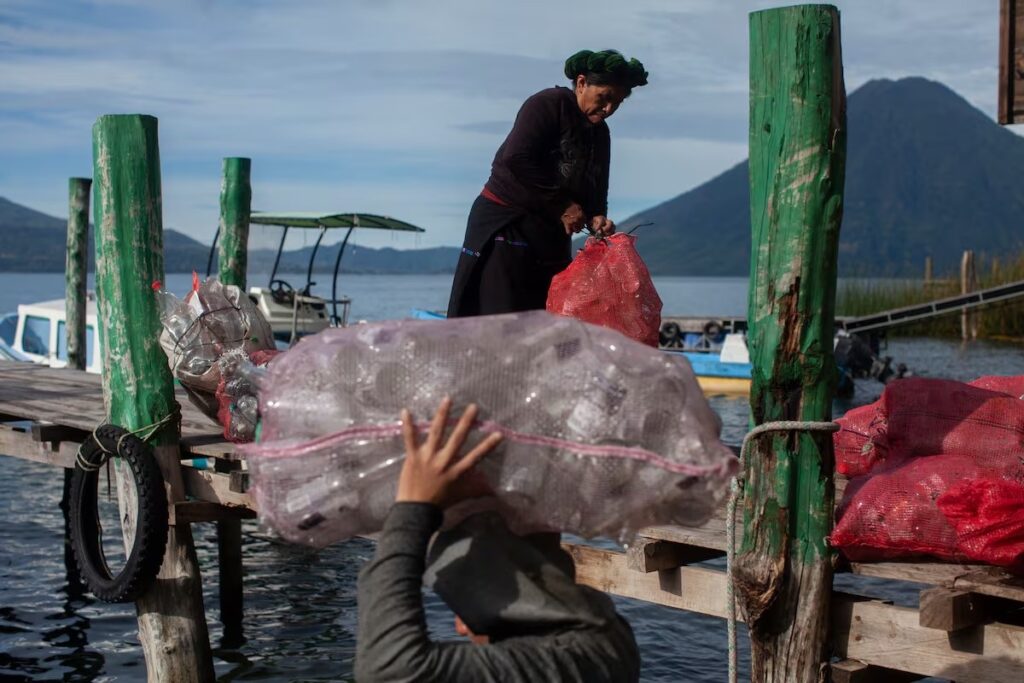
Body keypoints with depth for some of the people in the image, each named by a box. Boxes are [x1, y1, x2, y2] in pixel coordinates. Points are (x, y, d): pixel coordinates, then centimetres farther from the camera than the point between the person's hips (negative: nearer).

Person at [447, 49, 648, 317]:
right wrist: (561, 205, -19)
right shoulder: (548, 105, -12)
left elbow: (596, 192, 15)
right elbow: (516, 159, -24)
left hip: (551, 235, 8)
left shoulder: (599, 133, 13)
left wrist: (596, 218, -9)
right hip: (504, 224, -8)